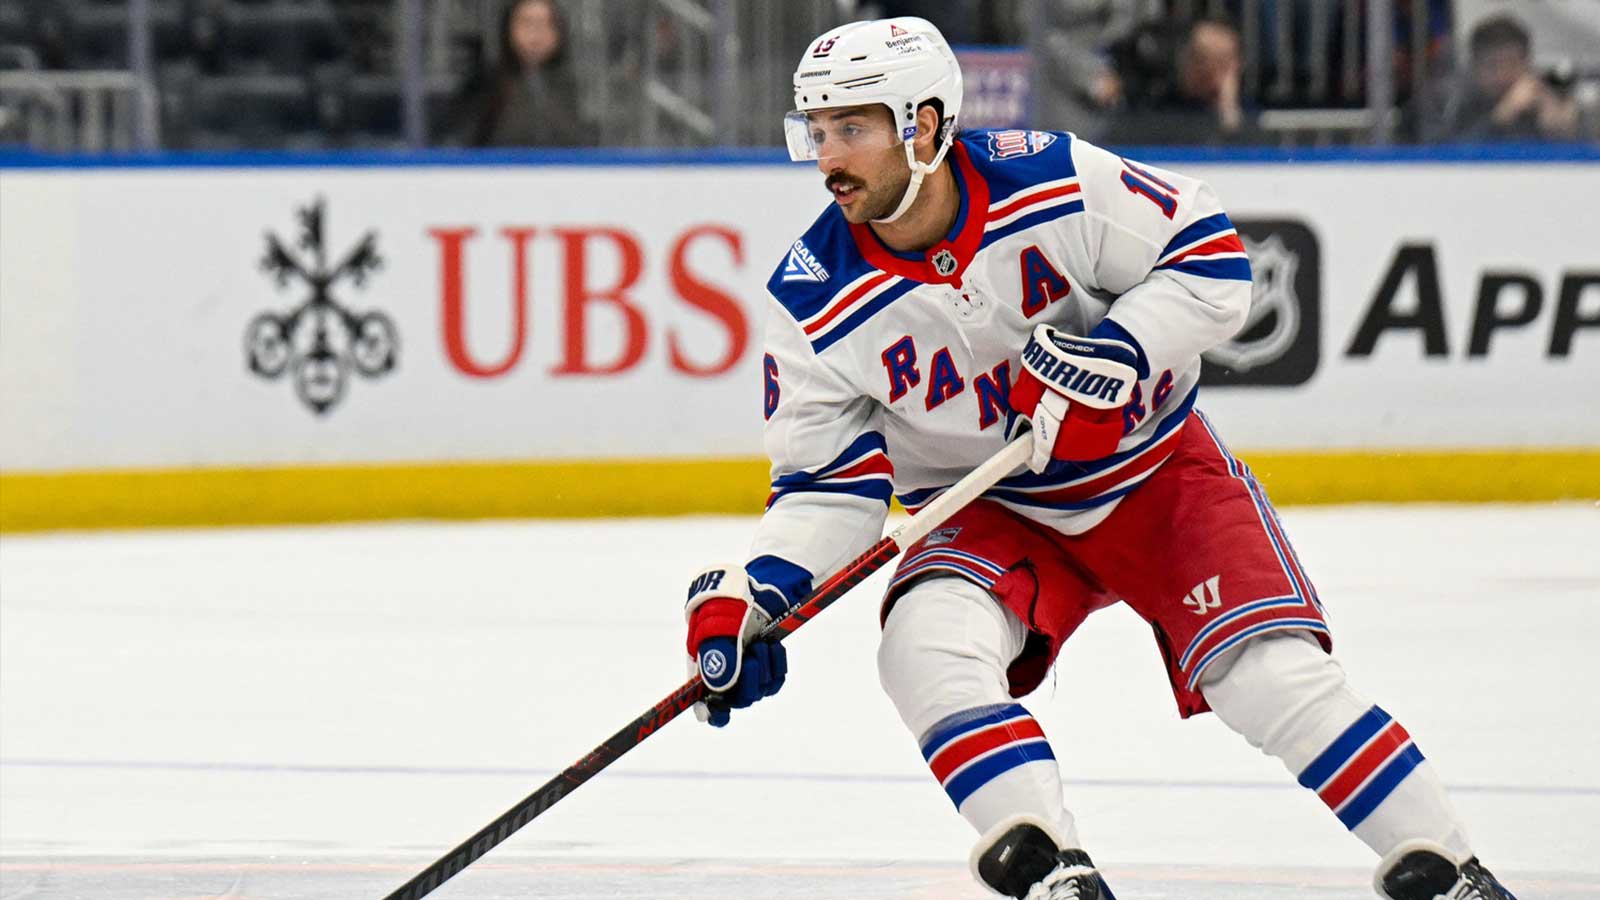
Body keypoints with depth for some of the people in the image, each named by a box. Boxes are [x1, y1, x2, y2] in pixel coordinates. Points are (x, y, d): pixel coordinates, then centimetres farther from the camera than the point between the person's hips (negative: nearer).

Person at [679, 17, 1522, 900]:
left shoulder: (1053, 181, -21)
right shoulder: (815, 304, -14)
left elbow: (1208, 257, -13)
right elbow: (828, 483, -9)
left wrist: (1112, 355, -28)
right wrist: (753, 597, -25)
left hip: (1156, 470, -2)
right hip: (990, 514, 2)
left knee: (1275, 674, -17)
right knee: (925, 645, -28)